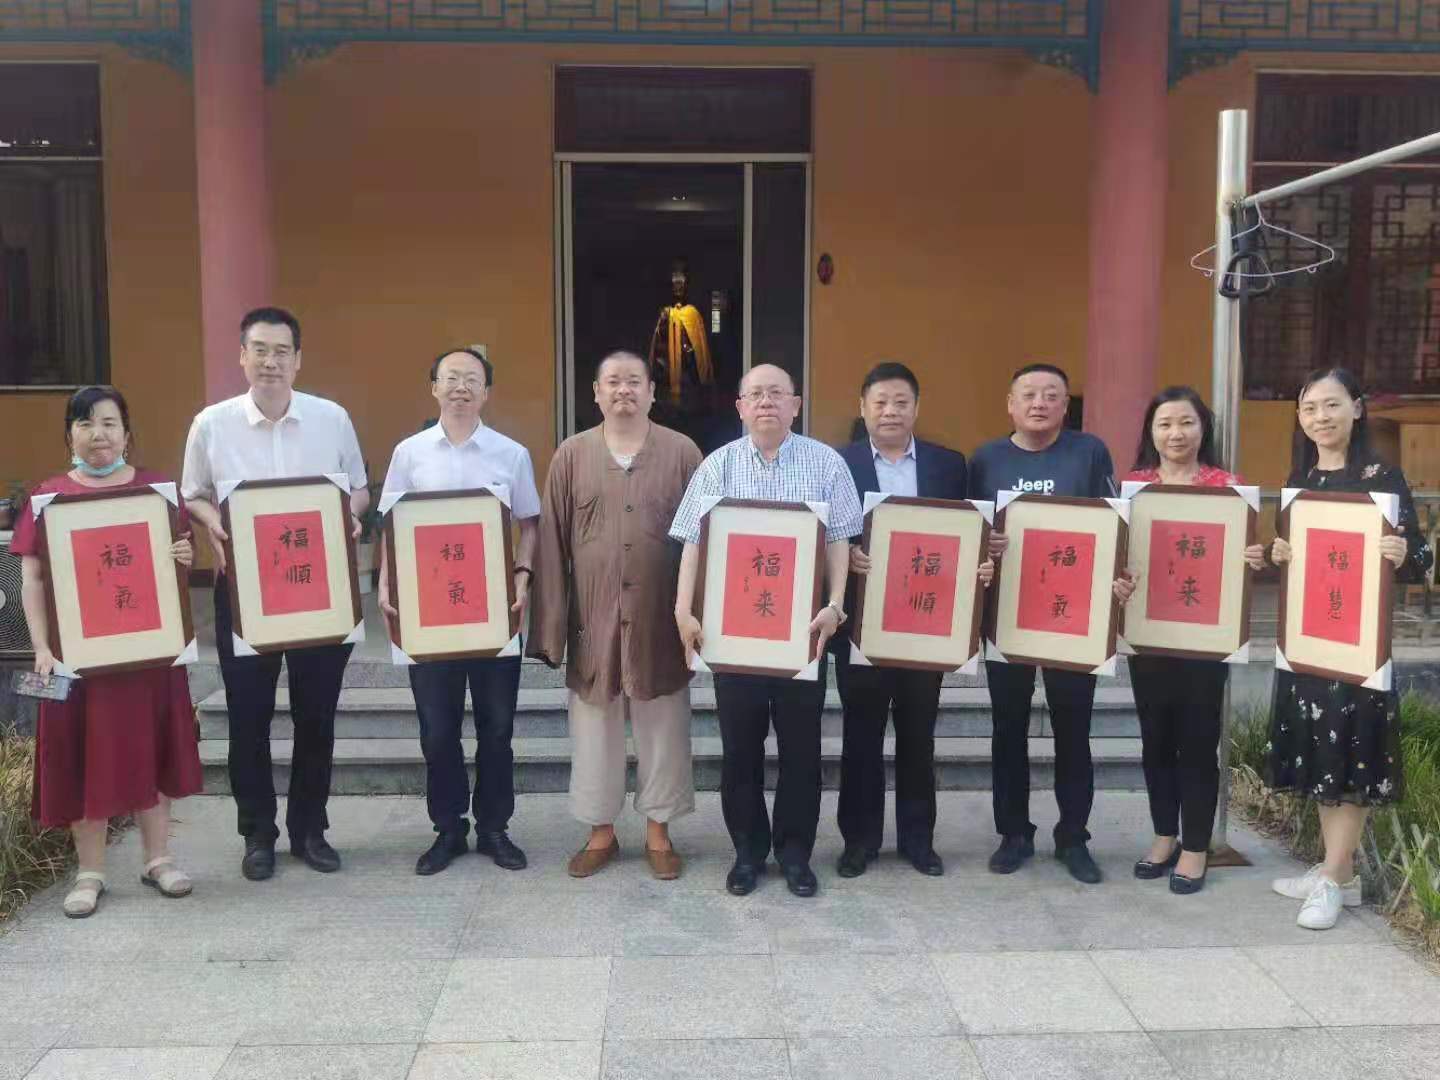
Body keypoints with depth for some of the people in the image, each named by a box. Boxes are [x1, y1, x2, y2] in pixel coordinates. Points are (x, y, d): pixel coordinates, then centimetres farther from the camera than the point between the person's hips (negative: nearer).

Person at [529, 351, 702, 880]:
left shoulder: (682, 452, 1)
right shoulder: (570, 455, 3)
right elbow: (552, 544, 2)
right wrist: (551, 627, -3)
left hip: (659, 623, -1)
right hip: (594, 622, 1)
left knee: (662, 728, 9)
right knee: (595, 730, 10)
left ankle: (658, 832, 25)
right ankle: (601, 832, 26)